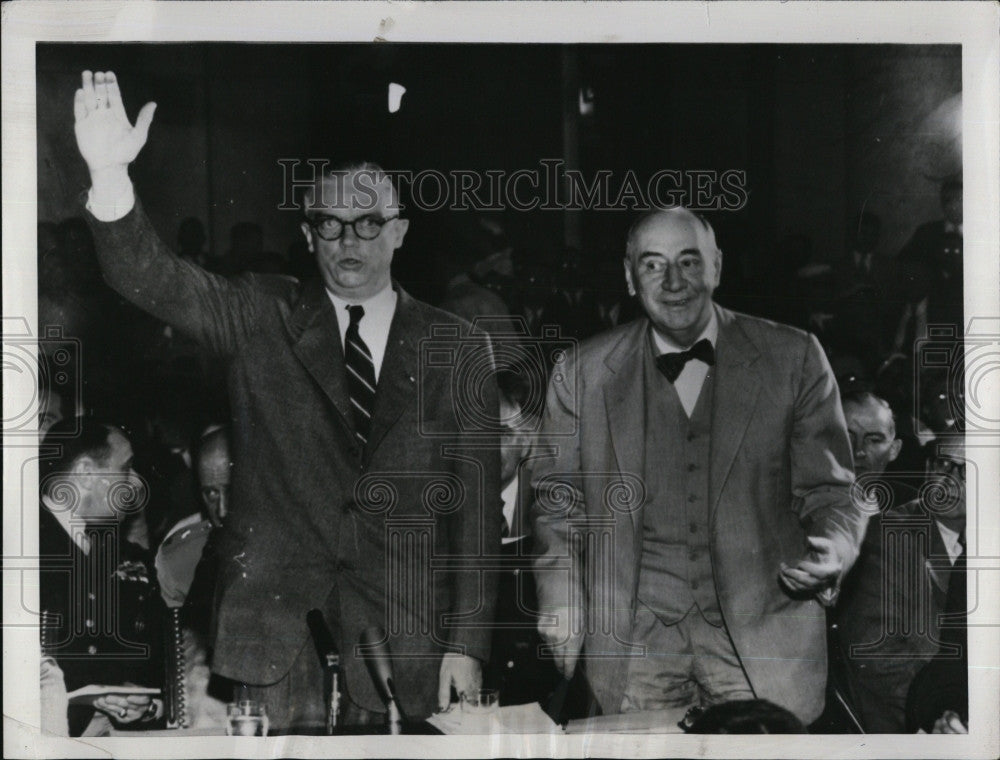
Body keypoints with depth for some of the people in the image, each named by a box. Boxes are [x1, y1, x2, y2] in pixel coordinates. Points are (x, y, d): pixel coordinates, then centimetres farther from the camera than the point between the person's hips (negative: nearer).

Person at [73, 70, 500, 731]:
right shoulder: (261, 317, 8)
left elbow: (477, 499, 4)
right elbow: (150, 279, -7)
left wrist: (468, 642, -1)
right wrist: (110, 174, -25)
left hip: (405, 626, 0)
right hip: (272, 605, 0)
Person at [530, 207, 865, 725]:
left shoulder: (793, 360, 2)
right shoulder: (583, 375, 5)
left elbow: (829, 492, 7)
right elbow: (558, 508, 11)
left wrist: (834, 550, -15)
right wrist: (564, 623, 0)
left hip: (764, 632, 0)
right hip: (633, 640, 1)